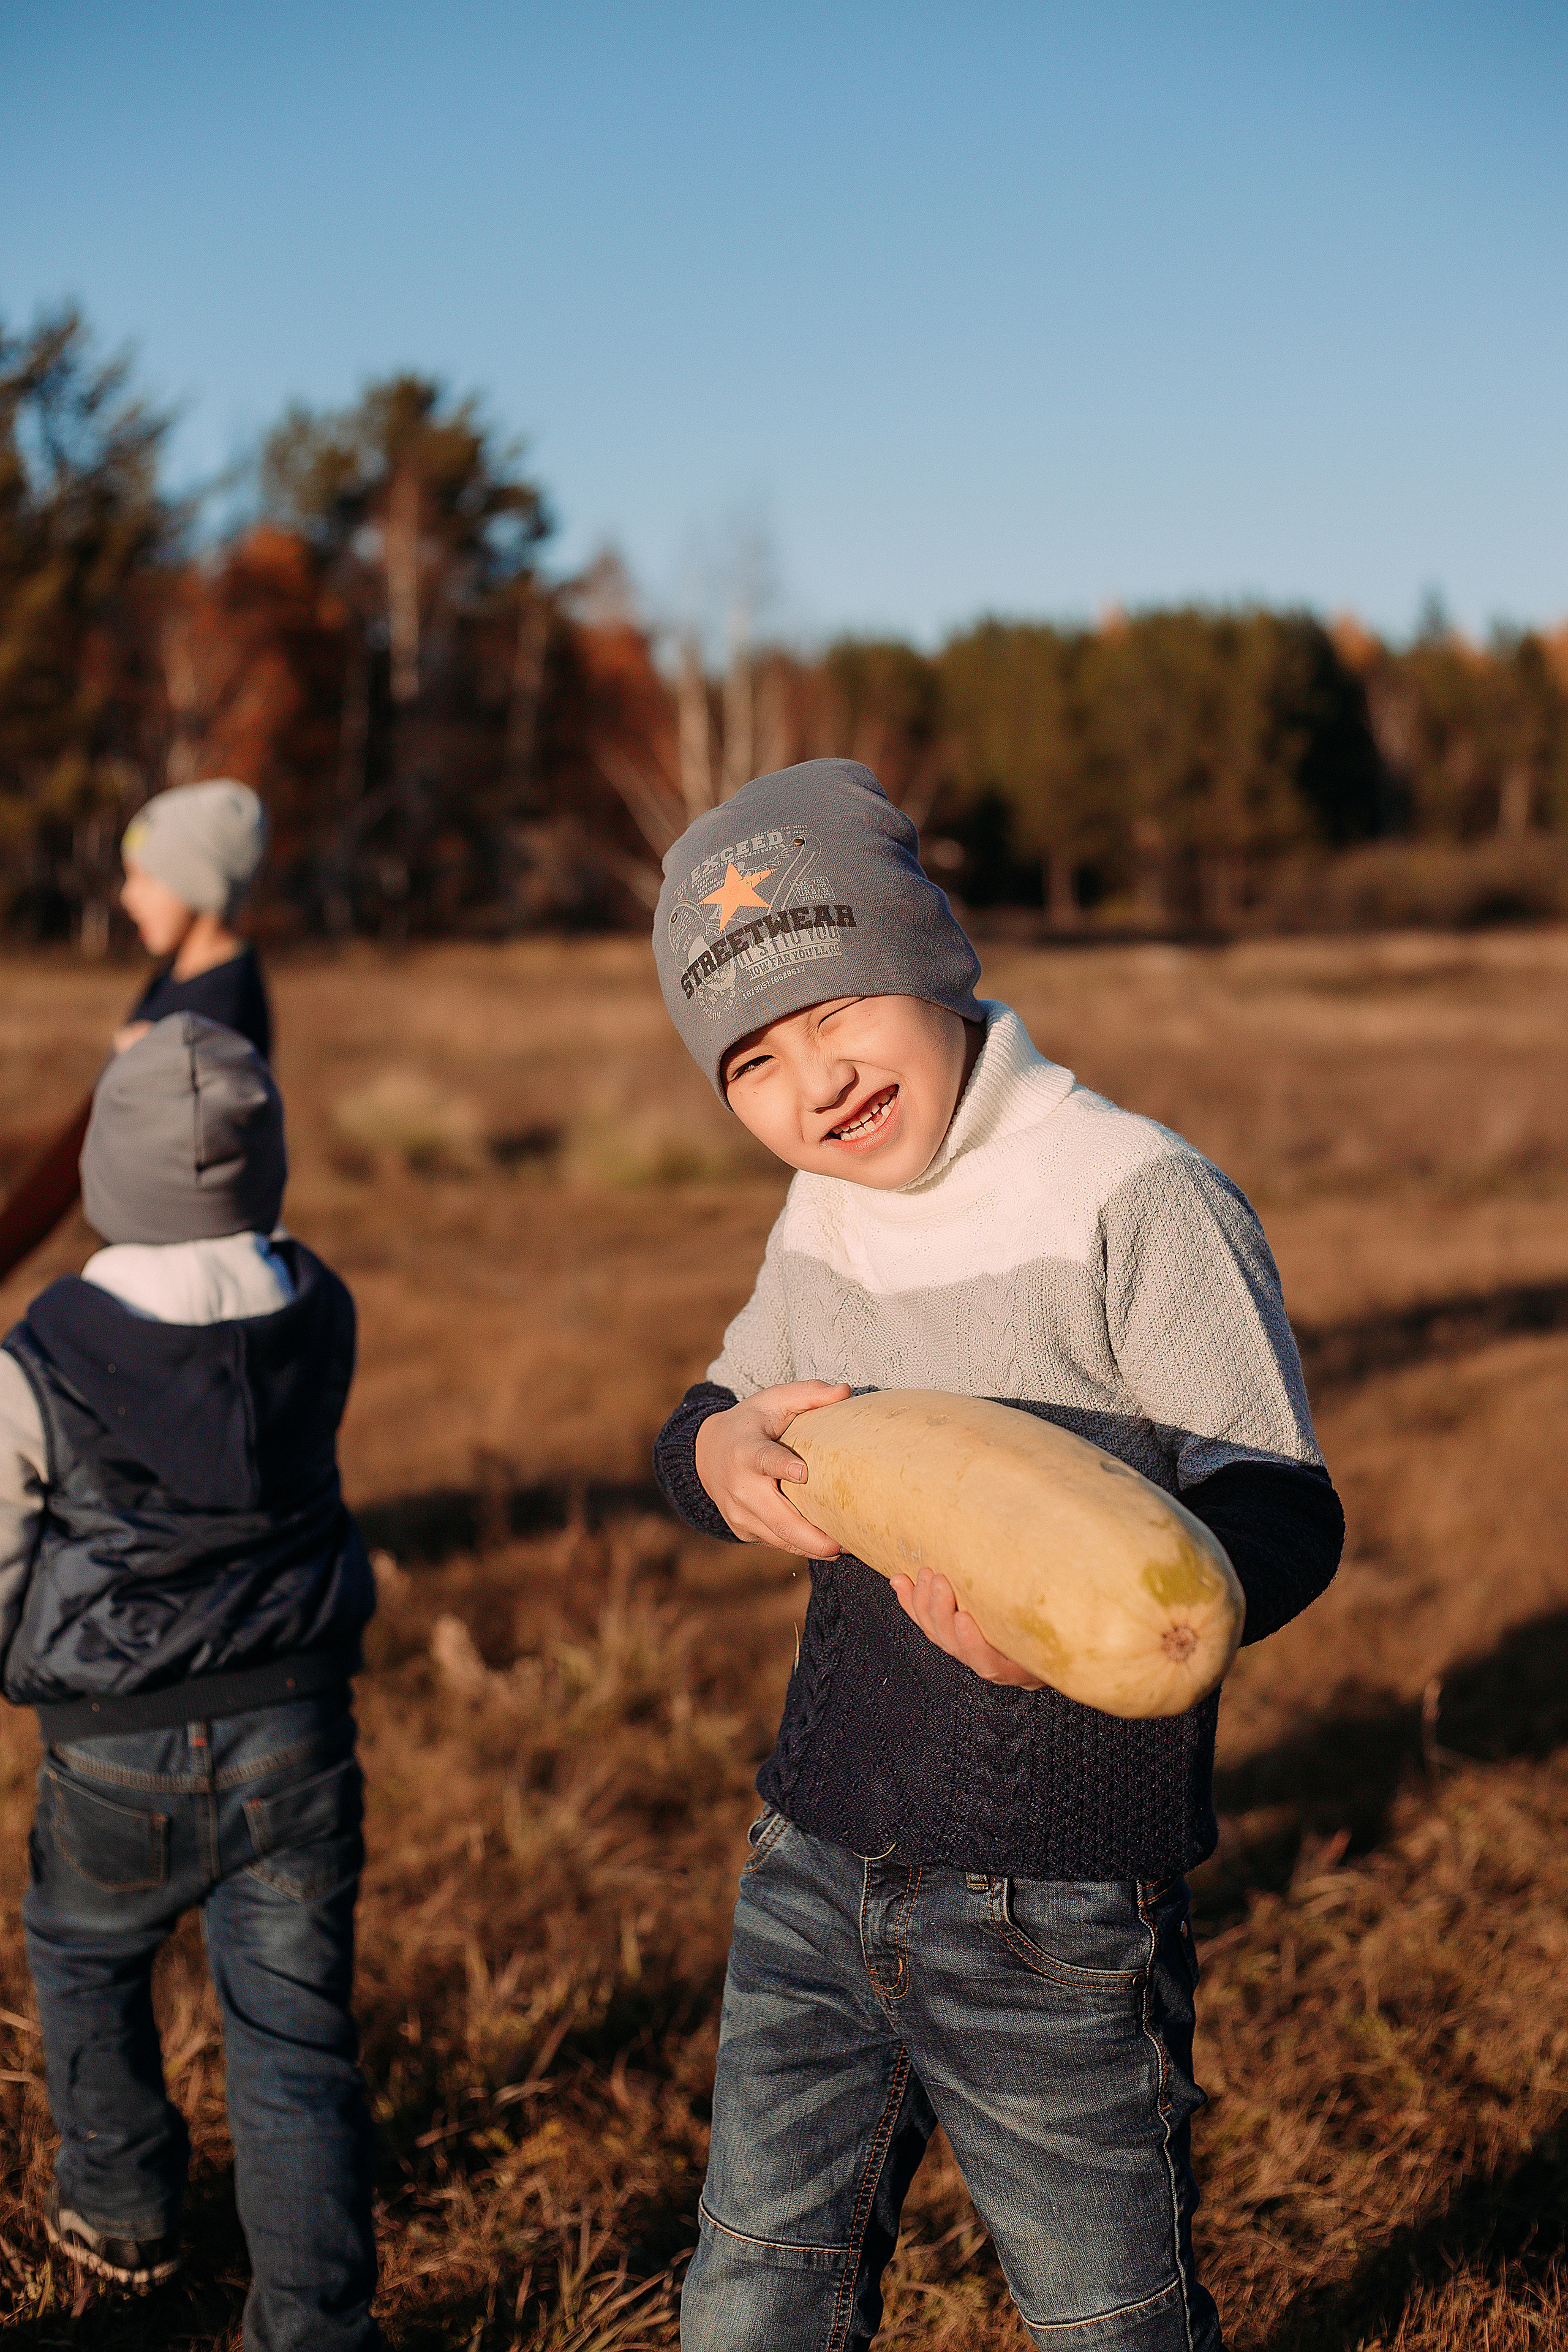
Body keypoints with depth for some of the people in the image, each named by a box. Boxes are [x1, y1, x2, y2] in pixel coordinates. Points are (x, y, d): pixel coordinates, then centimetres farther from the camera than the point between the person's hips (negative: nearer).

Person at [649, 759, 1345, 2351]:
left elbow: (1281, 1512, -17)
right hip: (812, 1879, 6)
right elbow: (701, 1420, 16)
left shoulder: (1136, 1197, -16)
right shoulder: (821, 1218, 7)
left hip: (1054, 1921, -6)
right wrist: (717, 1457, -10)